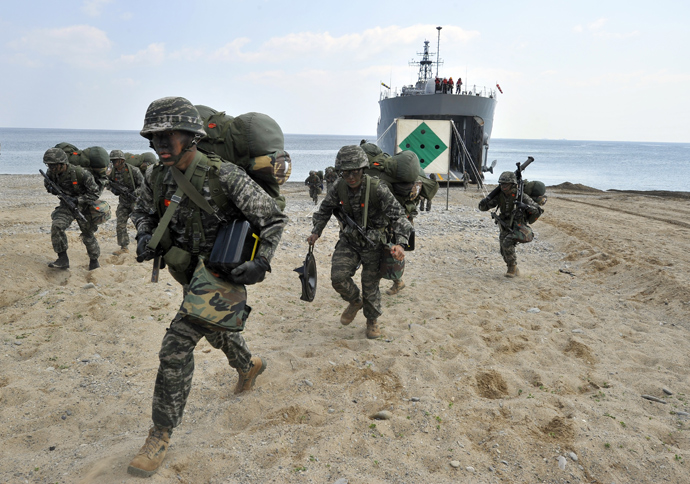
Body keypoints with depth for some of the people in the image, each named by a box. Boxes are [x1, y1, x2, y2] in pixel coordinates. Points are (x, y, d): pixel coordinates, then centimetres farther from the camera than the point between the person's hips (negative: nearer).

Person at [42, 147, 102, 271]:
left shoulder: (80, 173, -28)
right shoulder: (51, 173, -11)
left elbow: (95, 192, -22)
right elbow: (47, 183, 13)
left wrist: (77, 200, -28)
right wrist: (52, 189, -10)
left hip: (83, 207, -3)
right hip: (66, 206, 4)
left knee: (88, 235, 8)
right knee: (57, 226, -22)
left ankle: (94, 261, 32)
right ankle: (63, 259, -15)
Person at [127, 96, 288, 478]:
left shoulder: (224, 177, -25)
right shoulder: (157, 177, -6)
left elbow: (274, 219, -19)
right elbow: (142, 210, 15)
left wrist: (262, 263, -28)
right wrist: (144, 236, -7)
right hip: (191, 275, 7)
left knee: (176, 348, -14)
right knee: (216, 334, 28)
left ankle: (161, 435, 2)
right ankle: (249, 366, 60)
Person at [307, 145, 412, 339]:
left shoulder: (377, 189, -25)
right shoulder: (339, 187, -12)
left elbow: (398, 215, -25)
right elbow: (325, 208, 8)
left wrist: (399, 243, -39)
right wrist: (316, 232, 1)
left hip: (373, 243, -3)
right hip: (349, 240, 3)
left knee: (370, 284, 6)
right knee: (338, 276, -12)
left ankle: (372, 321, 32)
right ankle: (355, 301, 21)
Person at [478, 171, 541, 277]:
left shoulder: (521, 196, -19)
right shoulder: (499, 196, -7)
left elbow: (538, 211, -22)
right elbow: (482, 208, -4)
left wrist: (525, 206, -41)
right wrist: (484, 202, -29)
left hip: (519, 228, -5)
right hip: (506, 229, 5)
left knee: (506, 243, -29)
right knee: (505, 252, 0)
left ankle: (512, 266, -9)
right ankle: (514, 271, 26)